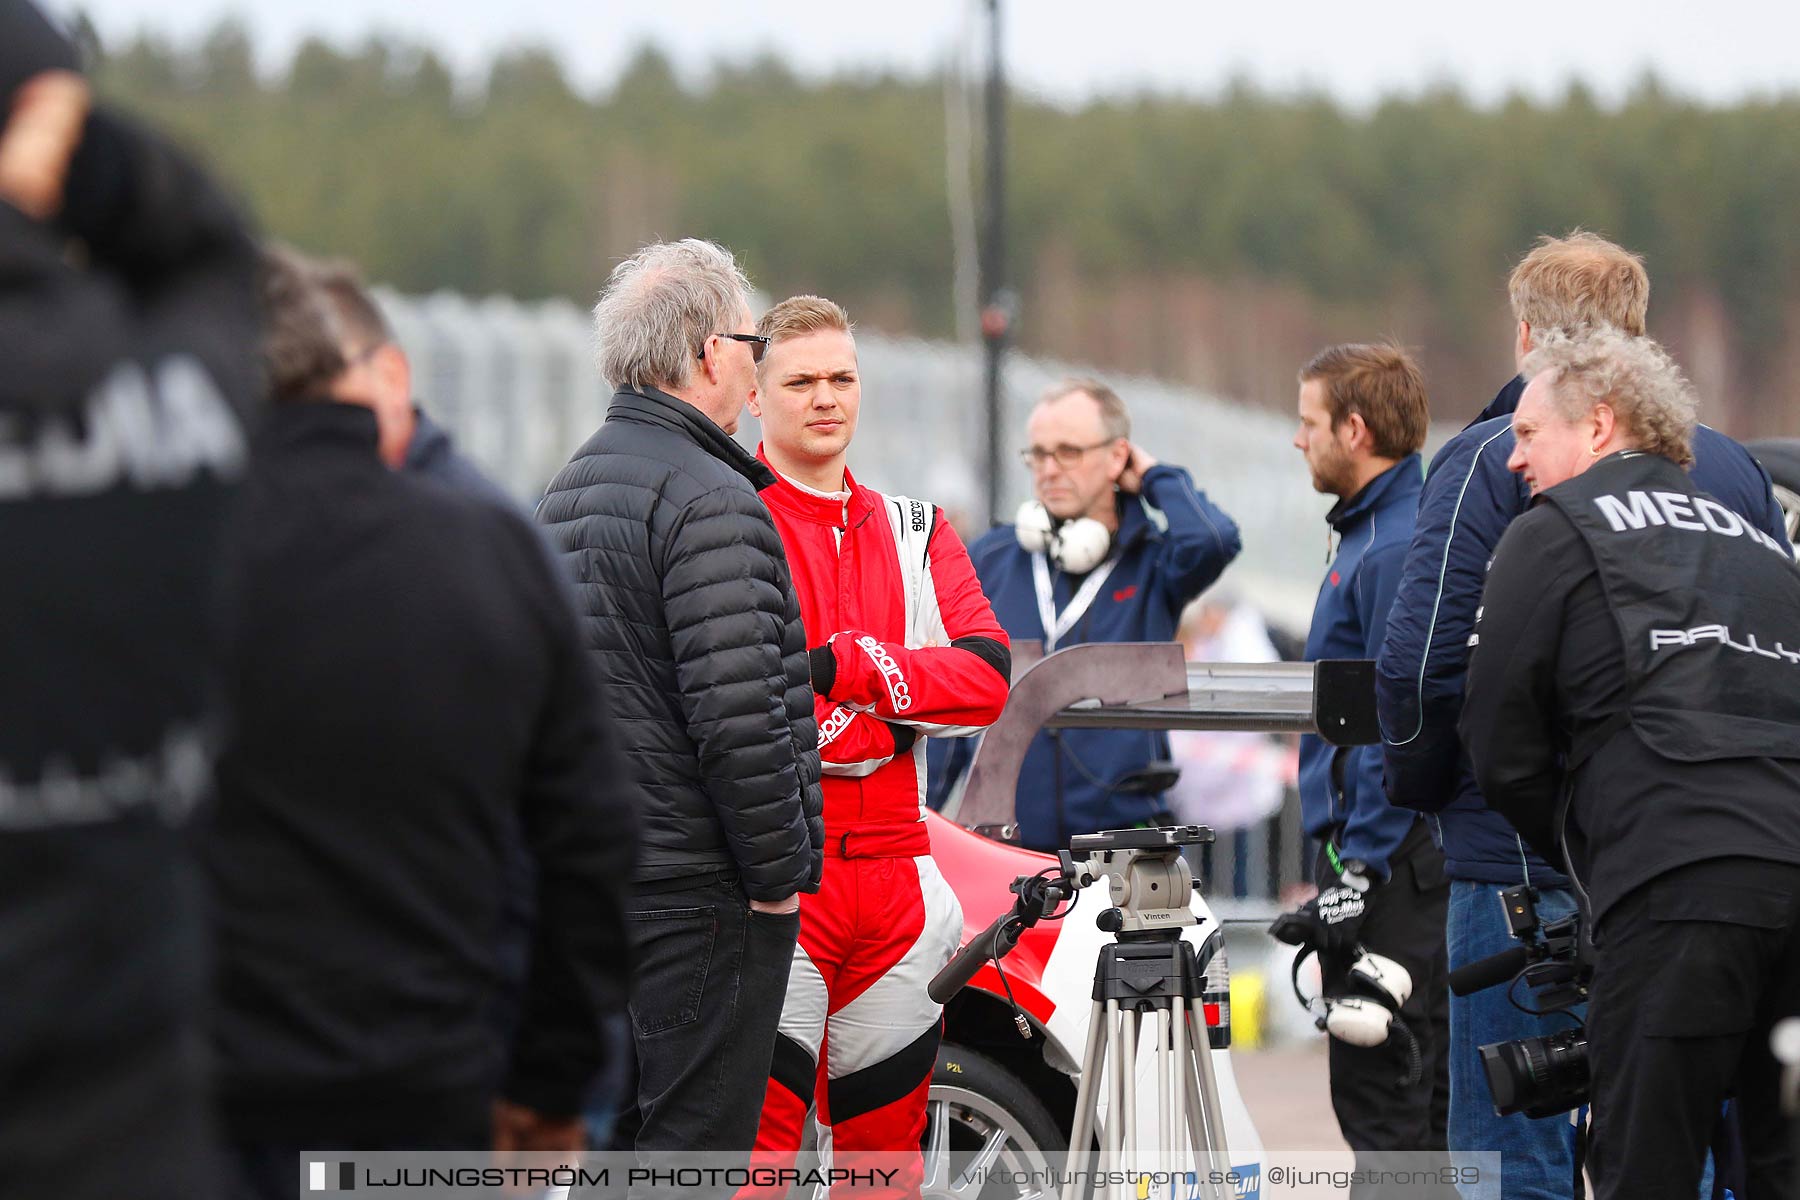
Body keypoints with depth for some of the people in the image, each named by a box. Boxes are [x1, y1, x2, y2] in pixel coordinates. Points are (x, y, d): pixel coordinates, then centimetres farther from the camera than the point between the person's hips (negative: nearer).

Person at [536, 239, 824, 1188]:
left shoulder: (569, 491, 16)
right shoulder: (709, 501, -15)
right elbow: (737, 713, -23)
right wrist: (780, 872, -14)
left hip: (592, 883, 10)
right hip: (698, 895, -10)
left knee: (620, 1145, 14)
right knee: (694, 1146, -8)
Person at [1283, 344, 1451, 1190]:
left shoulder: (1399, 549, -16)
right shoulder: (1375, 533, 16)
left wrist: (1360, 873, -21)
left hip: (1386, 857, -10)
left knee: (1382, 1095, -9)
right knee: (1418, 1094, 13)